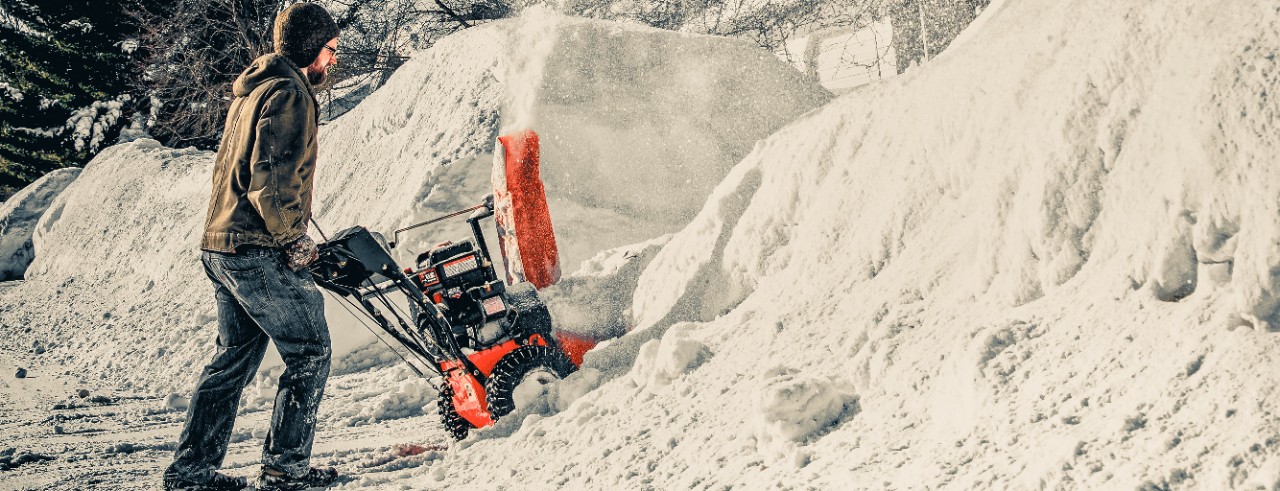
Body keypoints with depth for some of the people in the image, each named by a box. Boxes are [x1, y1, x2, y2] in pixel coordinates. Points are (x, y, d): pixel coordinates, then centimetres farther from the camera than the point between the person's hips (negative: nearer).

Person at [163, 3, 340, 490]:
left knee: (234, 358, 15)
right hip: (259, 250, -10)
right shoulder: (288, 93, -12)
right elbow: (271, 178, -21)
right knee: (309, 351, 0)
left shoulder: (250, 91, 20)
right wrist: (294, 239, -11)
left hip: (220, 245, 10)